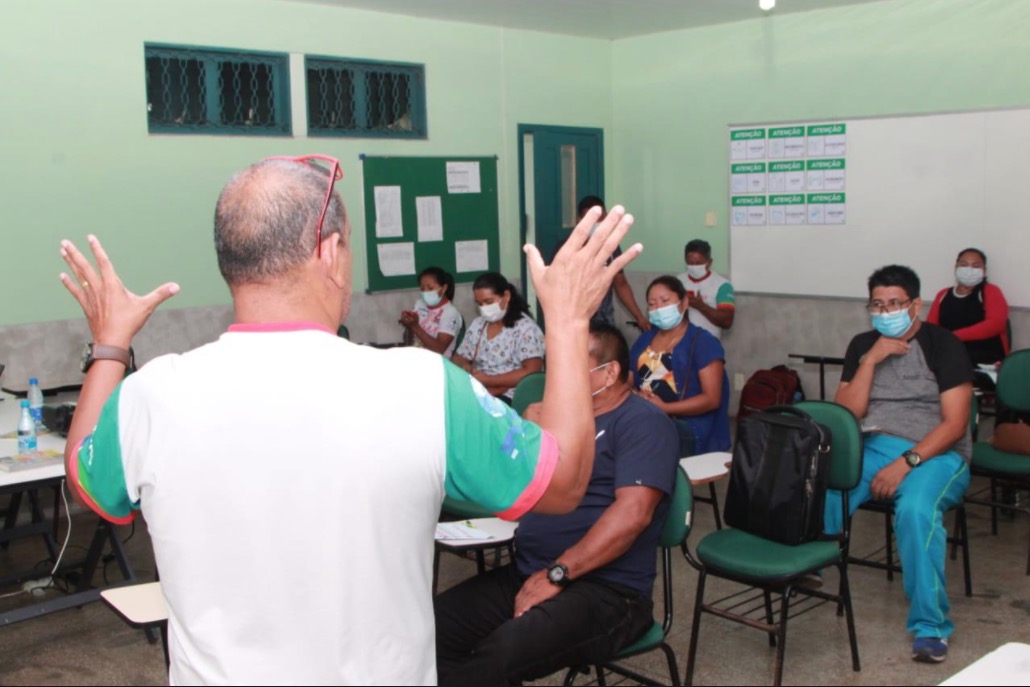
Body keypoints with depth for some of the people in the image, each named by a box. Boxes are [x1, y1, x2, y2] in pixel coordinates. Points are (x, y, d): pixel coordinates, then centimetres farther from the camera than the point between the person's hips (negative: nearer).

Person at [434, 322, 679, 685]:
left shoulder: (643, 423, -5)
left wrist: (556, 574, -20)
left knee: (498, 656, -33)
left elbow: (633, 513, -18)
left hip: (606, 590, -7)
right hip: (526, 574, 8)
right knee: (428, 630, -15)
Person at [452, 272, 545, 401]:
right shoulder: (477, 325, 15)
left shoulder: (525, 327, -5)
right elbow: (459, 359, 19)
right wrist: (465, 367, -5)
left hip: (510, 400, -7)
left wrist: (487, 380, -16)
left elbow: (531, 373, -15)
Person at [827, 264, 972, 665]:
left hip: (934, 453, -3)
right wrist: (871, 360, -9)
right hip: (870, 448, 4)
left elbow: (954, 424, -10)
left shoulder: (943, 345, -3)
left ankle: (930, 627, -24)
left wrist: (906, 463, -21)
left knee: (916, 510, -36)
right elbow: (846, 415, 1)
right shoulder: (862, 345, 10)